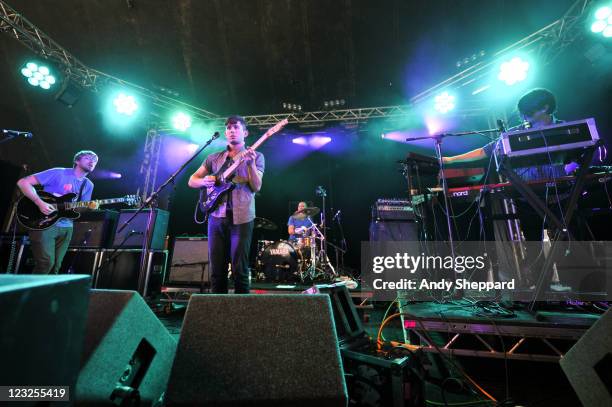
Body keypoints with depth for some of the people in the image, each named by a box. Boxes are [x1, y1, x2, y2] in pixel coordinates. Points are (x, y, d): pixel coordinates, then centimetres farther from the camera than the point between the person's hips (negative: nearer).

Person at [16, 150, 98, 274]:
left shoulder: (88, 185, 11)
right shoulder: (59, 173, -7)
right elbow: (23, 182, -9)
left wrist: (90, 207, -14)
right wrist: (40, 203, -21)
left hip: (66, 227, 6)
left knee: (55, 267, 8)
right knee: (46, 263, -13)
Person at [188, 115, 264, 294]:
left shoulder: (256, 156, 6)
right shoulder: (214, 157, 16)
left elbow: (256, 187, -5)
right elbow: (192, 180, 18)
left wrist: (250, 164, -20)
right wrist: (203, 181, -5)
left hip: (241, 217, -3)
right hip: (216, 216, 4)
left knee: (240, 270, -4)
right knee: (217, 270, 7)